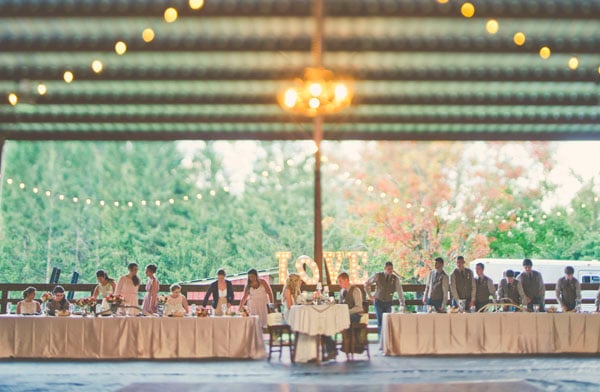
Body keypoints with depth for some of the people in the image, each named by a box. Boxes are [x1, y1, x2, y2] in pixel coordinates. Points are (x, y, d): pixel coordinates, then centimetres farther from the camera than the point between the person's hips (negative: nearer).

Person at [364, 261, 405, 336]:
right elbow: (366, 283, 8)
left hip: (388, 303, 1)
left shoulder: (396, 278, -4)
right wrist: (370, 295, 5)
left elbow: (400, 292, -5)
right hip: (378, 302, -1)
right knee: (380, 321, -8)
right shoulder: (377, 276, -5)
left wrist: (402, 305, -11)